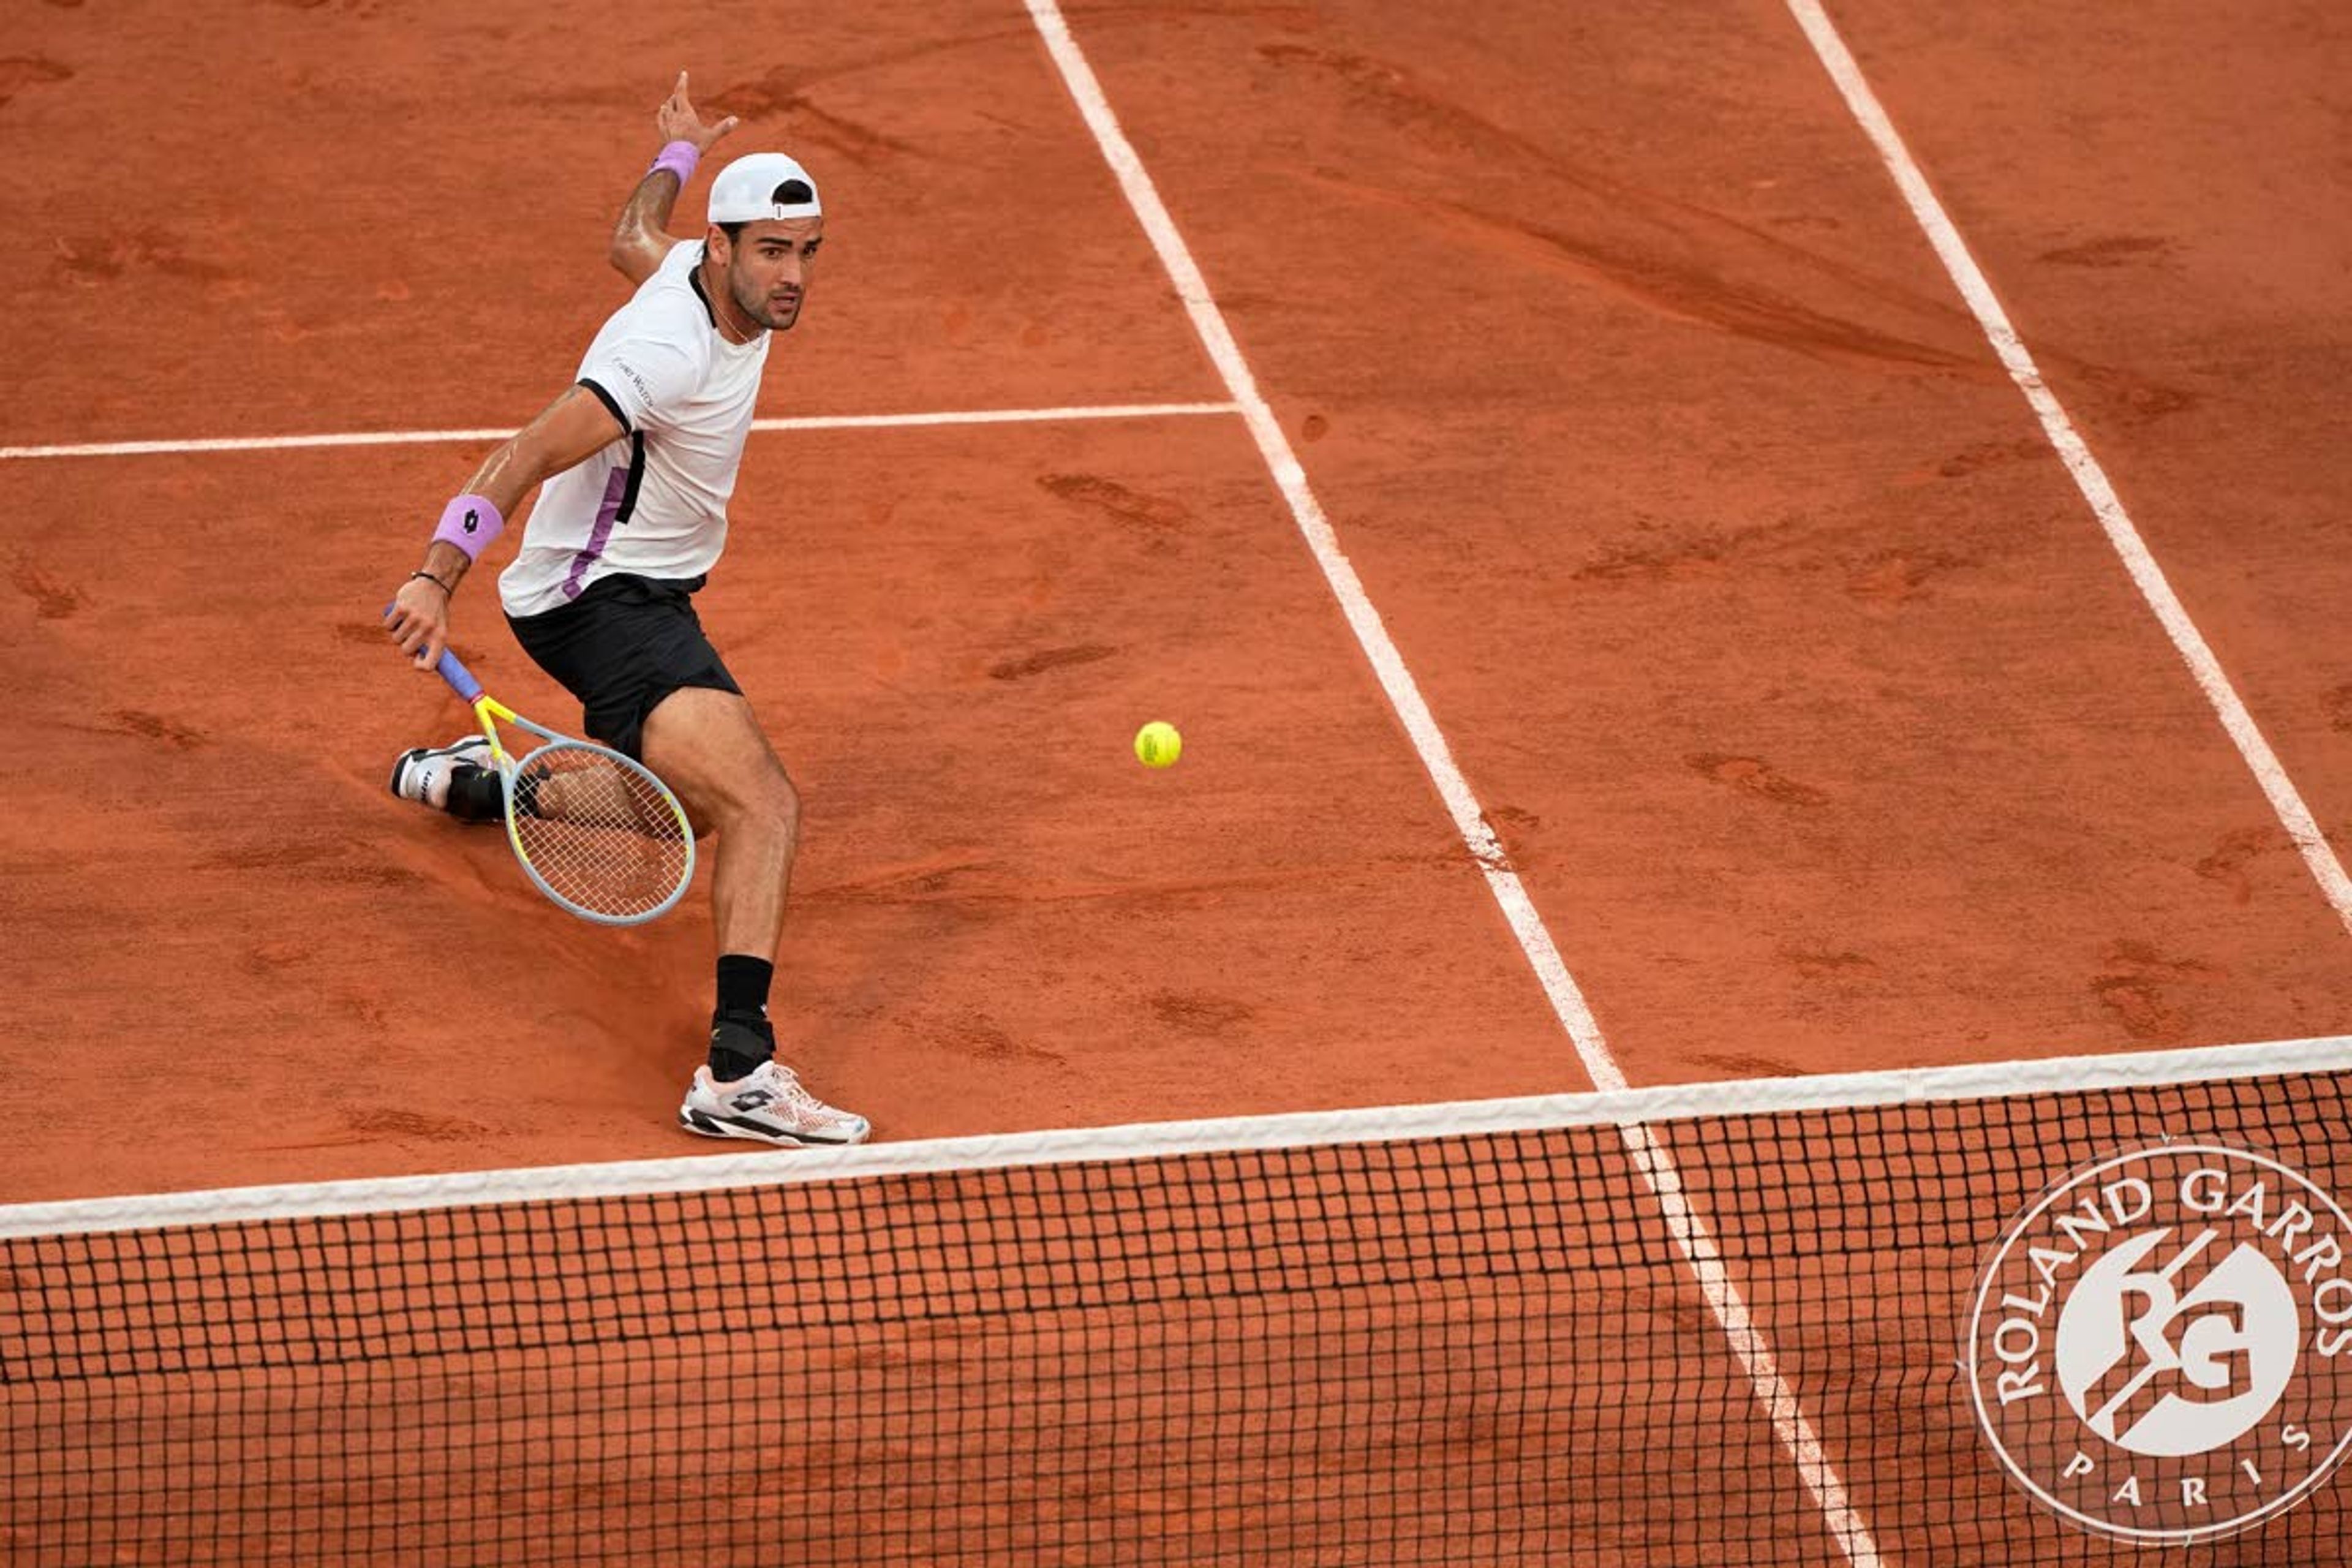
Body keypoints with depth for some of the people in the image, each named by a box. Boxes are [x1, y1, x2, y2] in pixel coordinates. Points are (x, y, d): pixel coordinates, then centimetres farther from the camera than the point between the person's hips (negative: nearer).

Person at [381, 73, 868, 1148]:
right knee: (764, 807, -29)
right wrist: (437, 577, -46)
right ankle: (739, 1073, -41)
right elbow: (519, 463, -35)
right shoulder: (668, 356, -29)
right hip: (602, 603, -11)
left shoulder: (693, 269, 0)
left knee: (702, 803, 32)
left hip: (644, 594, 11)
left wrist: (679, 154, 44)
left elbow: (632, 243, 25)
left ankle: (463, 780, 52)